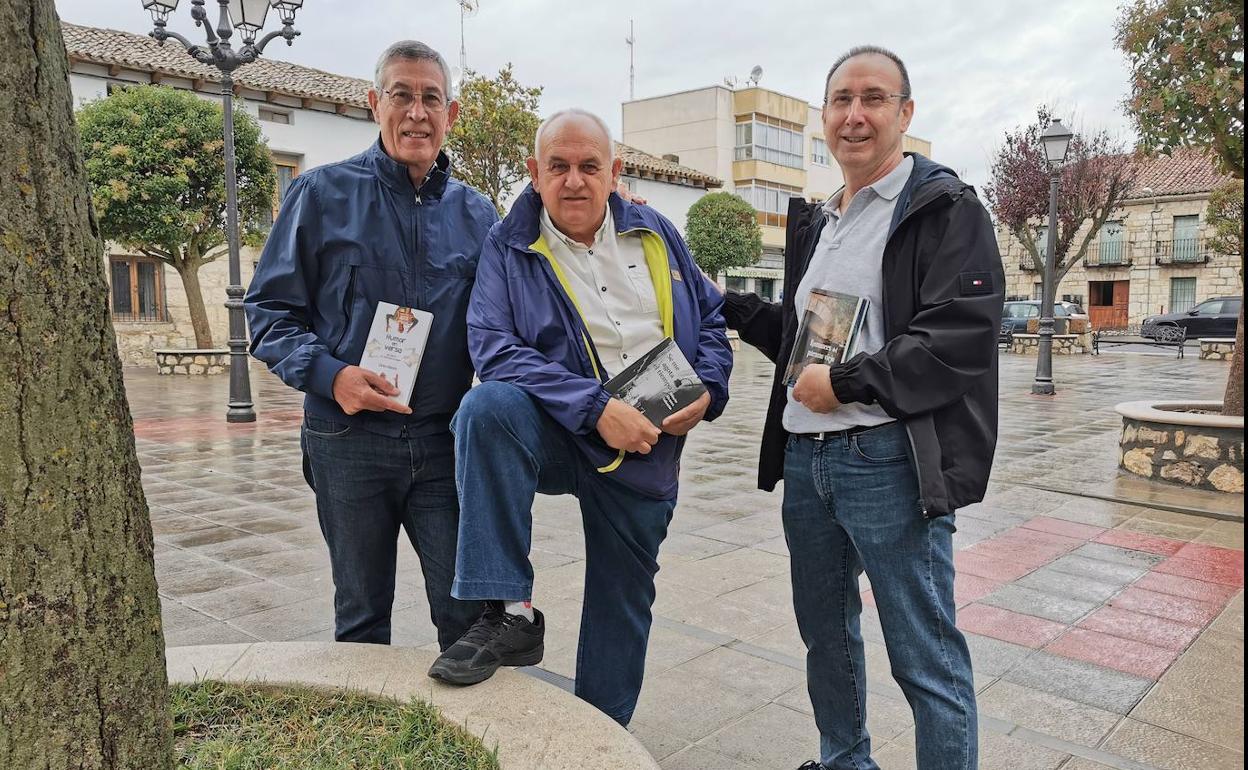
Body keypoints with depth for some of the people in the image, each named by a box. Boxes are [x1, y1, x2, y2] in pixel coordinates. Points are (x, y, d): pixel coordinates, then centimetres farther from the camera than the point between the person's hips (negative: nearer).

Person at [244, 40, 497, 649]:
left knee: (469, 611, 4)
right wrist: (329, 375, -16)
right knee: (362, 619, 14)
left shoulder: (474, 212, 8)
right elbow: (269, 309, 0)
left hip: (445, 440, 2)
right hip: (349, 441, -1)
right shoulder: (323, 194, 0)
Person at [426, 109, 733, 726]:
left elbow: (711, 319, 13)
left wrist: (707, 391, -6)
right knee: (489, 407, -35)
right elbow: (494, 347, -18)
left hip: (646, 454, 3)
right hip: (560, 436, -3)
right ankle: (510, 611, -26)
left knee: (623, 605, 10)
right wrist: (596, 407, -27)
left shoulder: (656, 235, 6)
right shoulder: (508, 248, -5)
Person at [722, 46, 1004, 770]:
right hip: (804, 457, 8)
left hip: (891, 462, -8)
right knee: (826, 632, 21)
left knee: (926, 657, 0)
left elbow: (961, 339, -18)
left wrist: (845, 383, -17)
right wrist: (729, 307, 14)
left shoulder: (947, 209, -6)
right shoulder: (815, 222, 18)